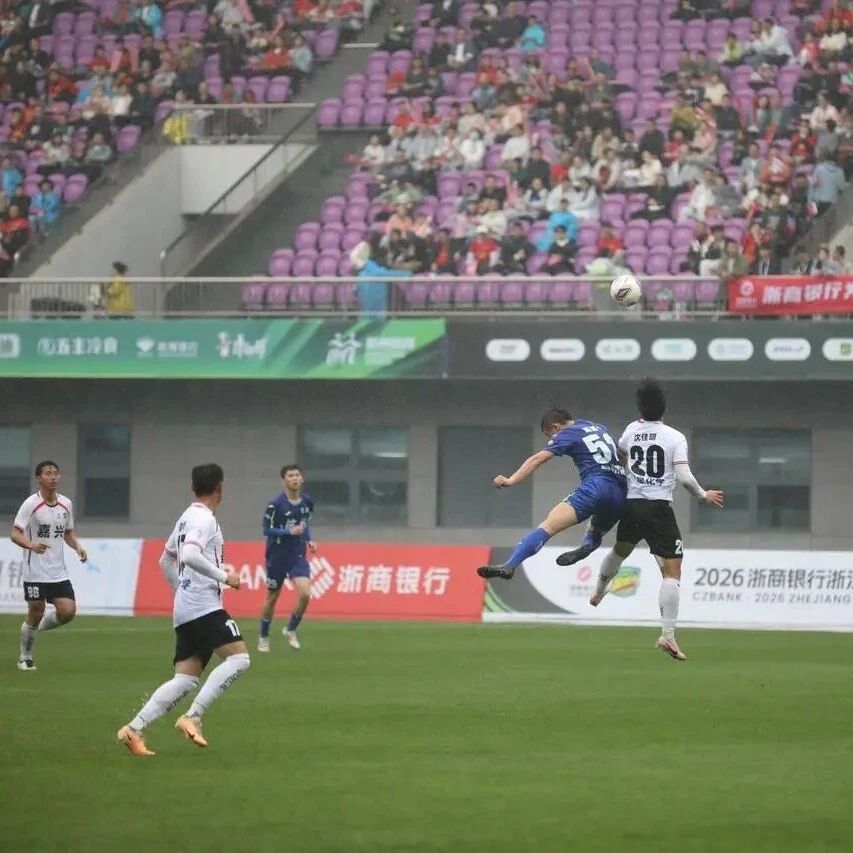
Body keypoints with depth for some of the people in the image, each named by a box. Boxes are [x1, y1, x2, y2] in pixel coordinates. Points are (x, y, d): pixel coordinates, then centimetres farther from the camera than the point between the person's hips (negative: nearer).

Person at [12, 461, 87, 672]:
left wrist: (78, 547, 1)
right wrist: (32, 545, -32)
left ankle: (40, 626, 22)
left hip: (59, 571, 5)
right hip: (35, 572, -5)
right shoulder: (31, 504, -10)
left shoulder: (66, 504, 7)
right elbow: (15, 534, -13)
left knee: (68, 611, -8)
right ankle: (25, 658, 19)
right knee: (35, 614, 0)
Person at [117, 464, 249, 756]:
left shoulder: (187, 517, 20)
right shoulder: (204, 518, -9)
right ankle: (193, 717, -22)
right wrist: (224, 575, -17)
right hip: (204, 607, -10)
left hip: (184, 610, 10)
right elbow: (190, 555, -25)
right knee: (238, 658, -15)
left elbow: (166, 560, 31)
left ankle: (135, 729, -5)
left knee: (185, 680, 5)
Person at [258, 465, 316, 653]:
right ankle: (263, 637, 27)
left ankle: (291, 630, 8)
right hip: (277, 557, -3)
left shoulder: (307, 503, 1)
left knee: (305, 594, -15)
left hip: (298, 556, 3)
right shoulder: (276, 504, -15)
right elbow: (267, 530, -14)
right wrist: (290, 532, -24)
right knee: (272, 597, 8)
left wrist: (309, 540, 1)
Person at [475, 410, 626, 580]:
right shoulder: (600, 428, 27)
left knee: (548, 527, -18)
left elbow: (538, 459, -2)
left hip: (595, 487, -7)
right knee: (593, 537, 29)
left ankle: (510, 566, -34)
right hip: (620, 494, 7)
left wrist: (511, 481, -7)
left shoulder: (568, 434, 7)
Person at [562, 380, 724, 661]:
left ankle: (598, 592, 57)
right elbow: (684, 477, -15)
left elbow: (620, 456, 30)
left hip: (631, 505, 5)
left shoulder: (631, 431, 7)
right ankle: (667, 634, -18)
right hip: (660, 510, -5)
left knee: (620, 551, 34)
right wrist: (704, 495, 2)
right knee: (672, 572, -6)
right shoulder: (675, 437, -7)